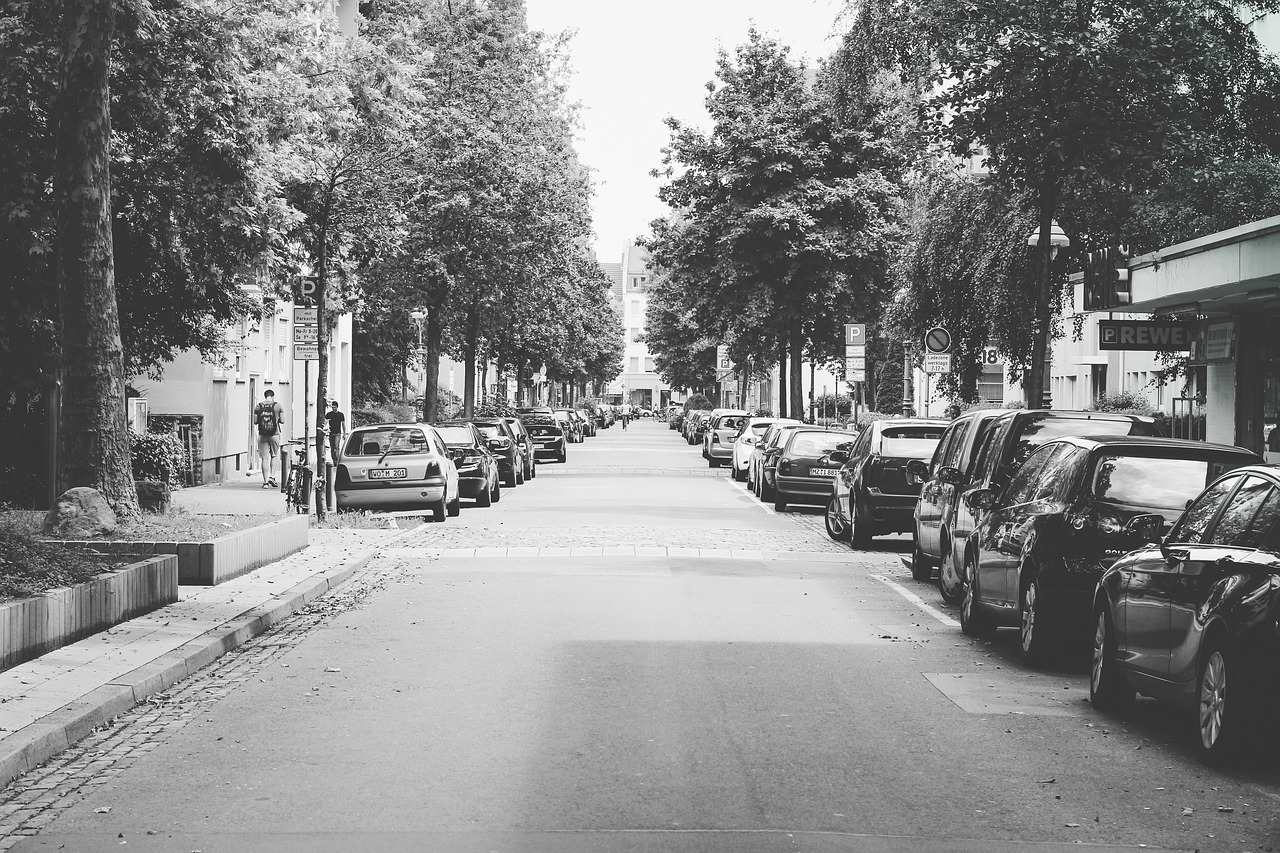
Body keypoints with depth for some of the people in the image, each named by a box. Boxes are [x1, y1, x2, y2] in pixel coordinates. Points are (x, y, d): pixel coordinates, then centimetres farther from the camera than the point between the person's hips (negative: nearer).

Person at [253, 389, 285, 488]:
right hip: (275, 434, -1)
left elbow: (255, 421, 0)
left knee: (265, 458, 2)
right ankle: (272, 477, 3)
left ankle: (265, 481, -2)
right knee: (274, 456, 16)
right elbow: (282, 421, -4)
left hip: (262, 435, 1)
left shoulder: (258, 407, 2)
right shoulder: (278, 406, -2)